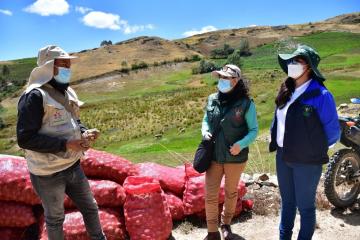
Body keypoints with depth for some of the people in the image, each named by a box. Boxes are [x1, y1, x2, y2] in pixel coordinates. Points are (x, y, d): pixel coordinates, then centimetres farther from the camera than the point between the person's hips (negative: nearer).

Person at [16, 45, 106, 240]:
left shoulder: (67, 92, 5)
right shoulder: (34, 96, -21)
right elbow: (25, 138, -24)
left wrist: (84, 132, -5)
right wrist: (66, 144, -28)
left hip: (73, 166, 8)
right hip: (48, 173, -7)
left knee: (90, 207, 21)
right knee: (55, 218, 16)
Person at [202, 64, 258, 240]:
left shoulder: (246, 103, -11)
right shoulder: (212, 99, -1)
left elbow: (253, 130, -6)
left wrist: (241, 144, -22)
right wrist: (205, 132, -8)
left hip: (235, 157, -2)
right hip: (214, 156, 2)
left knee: (231, 192, 19)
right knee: (210, 195, 4)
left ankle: (226, 224, 43)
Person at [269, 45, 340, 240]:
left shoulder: (320, 95, -17)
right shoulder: (286, 91, 3)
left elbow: (332, 132, -10)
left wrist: (313, 149, 0)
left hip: (306, 161, -6)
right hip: (283, 157, 7)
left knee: (305, 206, 12)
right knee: (287, 201, 22)